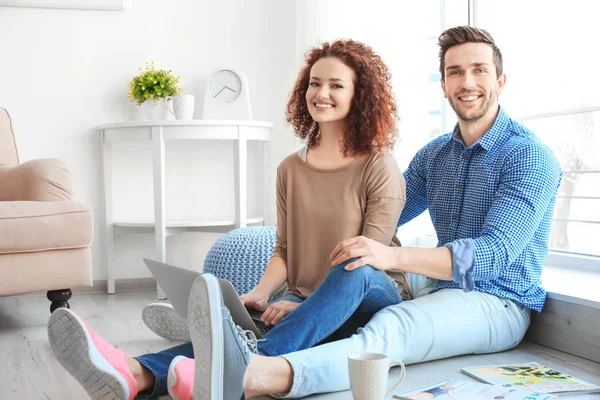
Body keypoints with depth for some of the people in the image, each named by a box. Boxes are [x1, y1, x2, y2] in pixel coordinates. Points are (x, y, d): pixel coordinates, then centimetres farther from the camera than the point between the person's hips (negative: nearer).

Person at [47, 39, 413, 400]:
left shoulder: (380, 169, -4)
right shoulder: (291, 169, 11)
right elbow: (284, 250, 12)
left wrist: (306, 305, -24)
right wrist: (261, 294, -10)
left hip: (374, 299, -3)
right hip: (307, 305, 4)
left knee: (352, 271, -39)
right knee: (244, 327, -28)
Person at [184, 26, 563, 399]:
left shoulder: (530, 156, -10)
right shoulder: (433, 155, 14)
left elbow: (494, 253, -22)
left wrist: (391, 256, -35)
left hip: (498, 303, -7)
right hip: (440, 292, 7)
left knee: (391, 328, -37)